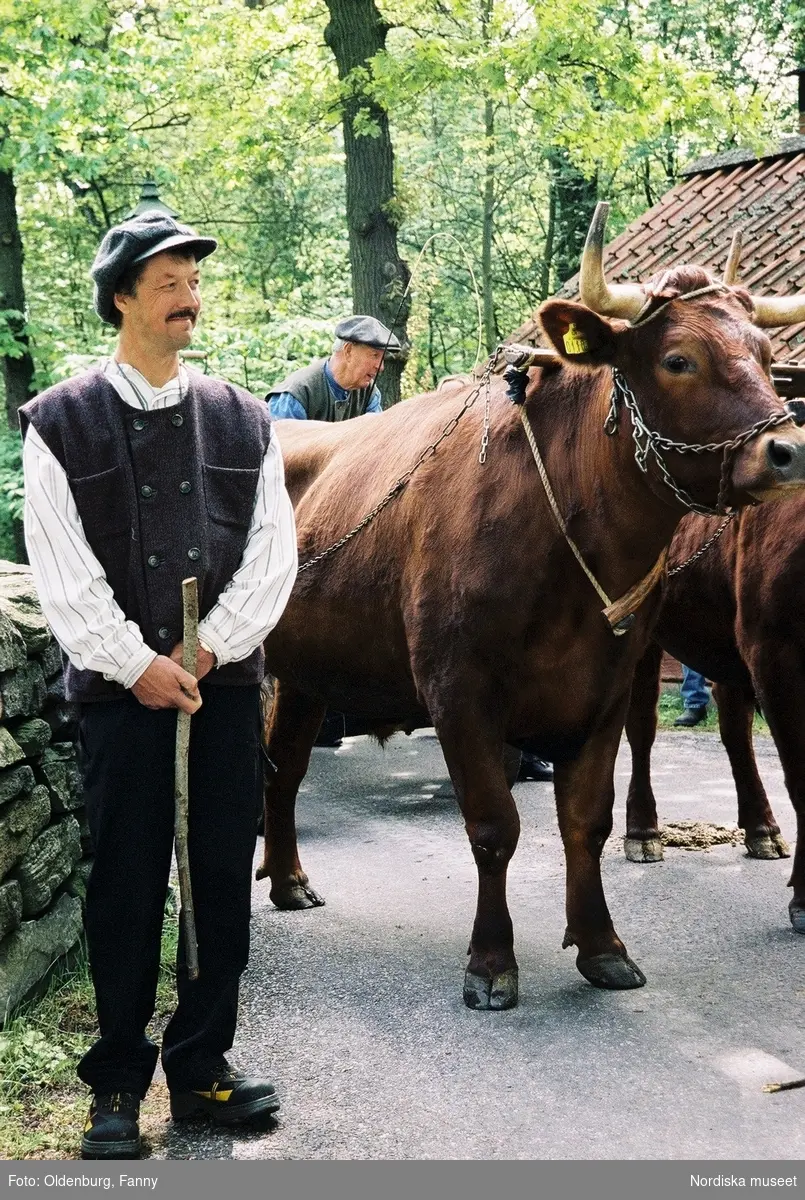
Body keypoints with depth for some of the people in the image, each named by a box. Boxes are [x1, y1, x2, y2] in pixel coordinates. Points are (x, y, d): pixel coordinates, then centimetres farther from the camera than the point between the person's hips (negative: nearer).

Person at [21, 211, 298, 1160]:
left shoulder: (242, 421, 9)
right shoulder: (60, 423, 1)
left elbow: (272, 555, 4)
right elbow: (63, 572, -5)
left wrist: (208, 649, -6)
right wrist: (137, 662, -11)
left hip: (226, 682, 3)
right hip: (119, 687, -3)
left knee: (223, 880, 7)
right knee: (125, 887, 3)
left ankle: (201, 1064, 21)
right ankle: (118, 1082, 16)